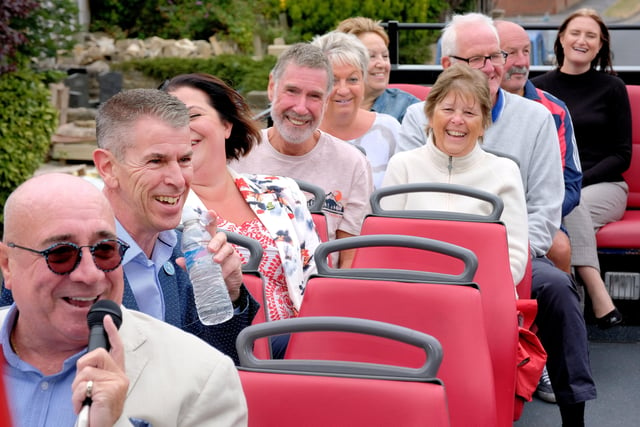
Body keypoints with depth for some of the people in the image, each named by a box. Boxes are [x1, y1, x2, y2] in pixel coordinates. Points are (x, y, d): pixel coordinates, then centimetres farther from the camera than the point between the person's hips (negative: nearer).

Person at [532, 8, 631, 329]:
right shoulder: (538, 88, 12)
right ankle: (598, 295, -44)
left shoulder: (612, 88, 7)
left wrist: (578, 181, -12)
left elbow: (621, 156, 3)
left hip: (602, 186, -1)